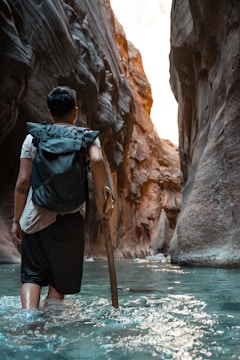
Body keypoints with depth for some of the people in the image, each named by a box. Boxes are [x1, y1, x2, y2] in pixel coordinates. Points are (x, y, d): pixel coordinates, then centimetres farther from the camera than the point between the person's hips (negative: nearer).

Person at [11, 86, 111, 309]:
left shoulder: (33, 137, 8)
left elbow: (22, 181, 3)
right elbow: (97, 160, -19)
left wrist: (16, 220, 10)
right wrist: (100, 198, -9)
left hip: (34, 217, 2)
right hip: (69, 218, -1)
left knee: (31, 275, 12)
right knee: (61, 278, 13)